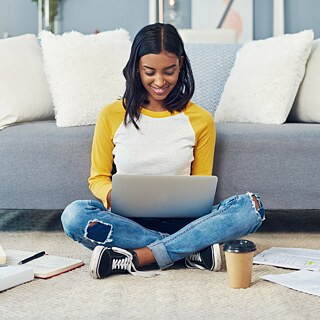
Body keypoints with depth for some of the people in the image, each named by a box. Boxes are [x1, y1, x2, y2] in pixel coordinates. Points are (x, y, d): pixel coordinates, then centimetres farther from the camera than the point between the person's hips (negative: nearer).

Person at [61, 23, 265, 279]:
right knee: (74, 215, -31)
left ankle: (134, 259, -29)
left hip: (180, 222, 1)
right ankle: (192, 250, -25)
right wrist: (113, 196, -15)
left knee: (251, 206, -24)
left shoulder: (200, 120, 4)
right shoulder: (112, 116, 2)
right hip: (127, 221, 0)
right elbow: (98, 178, 9)